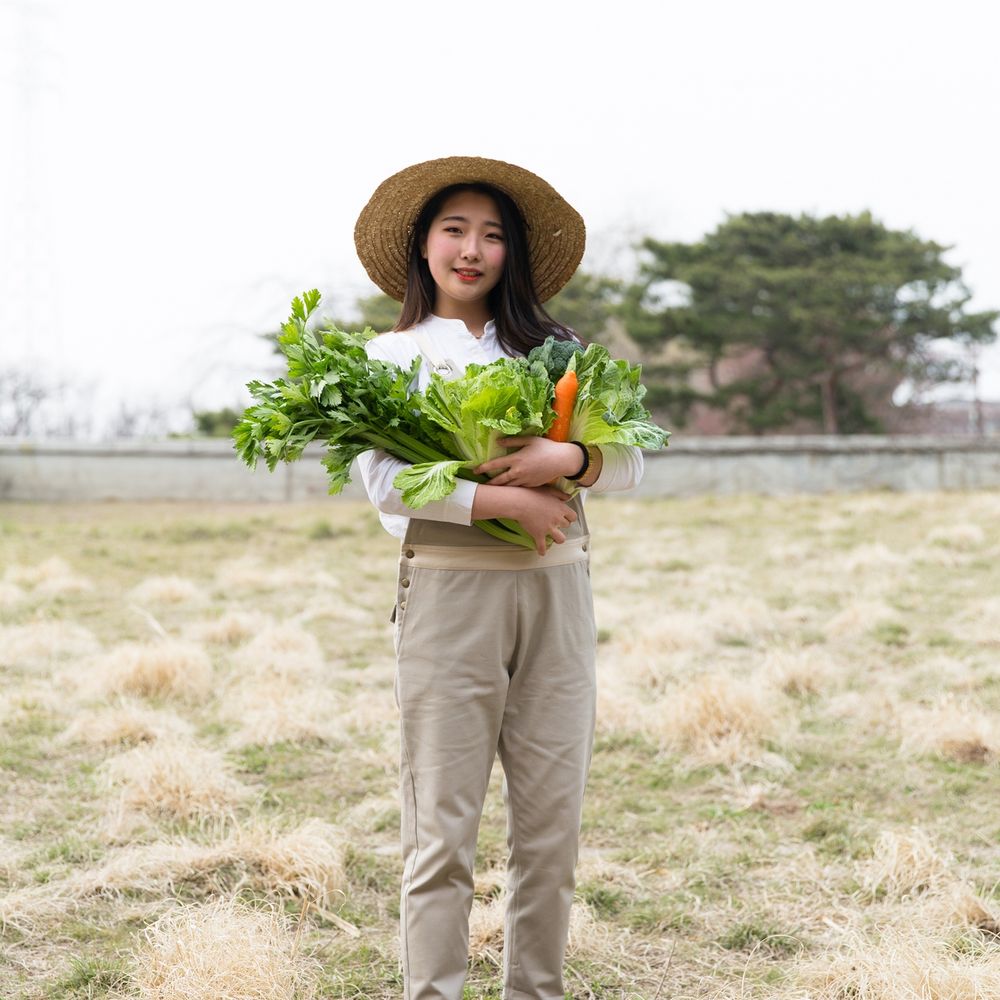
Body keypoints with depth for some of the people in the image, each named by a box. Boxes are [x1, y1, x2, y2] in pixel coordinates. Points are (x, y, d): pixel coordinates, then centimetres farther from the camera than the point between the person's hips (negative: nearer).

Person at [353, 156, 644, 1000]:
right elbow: (385, 482, -7)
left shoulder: (555, 350, 15)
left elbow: (631, 460, 7)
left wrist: (571, 458, -14)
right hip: (449, 589, -3)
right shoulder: (393, 354, 8)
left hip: (557, 590, 3)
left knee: (552, 818, 5)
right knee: (442, 825, -3)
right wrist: (502, 500, -15)